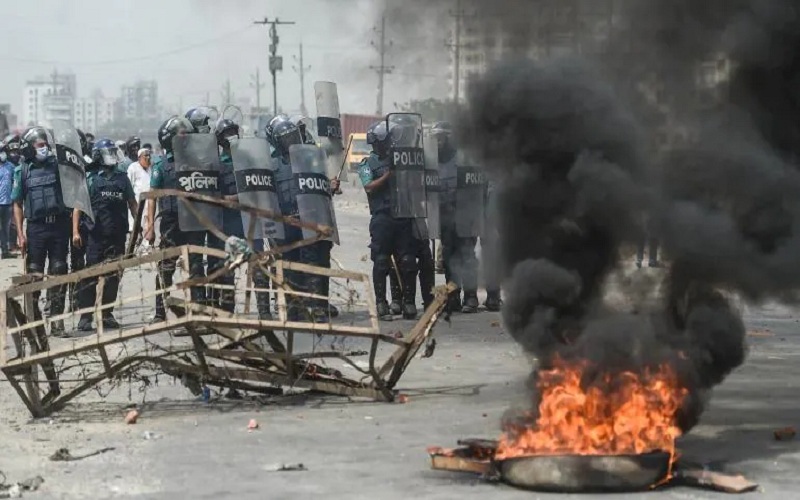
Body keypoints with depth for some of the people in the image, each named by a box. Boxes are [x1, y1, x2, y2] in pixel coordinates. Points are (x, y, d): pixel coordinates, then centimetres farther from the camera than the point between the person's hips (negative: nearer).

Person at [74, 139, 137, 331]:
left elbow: (132, 204, 17)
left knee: (113, 277, 8)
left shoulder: (122, 178, 12)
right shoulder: (90, 179, 1)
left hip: (118, 236, 4)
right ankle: (85, 316, -4)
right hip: (96, 235, -4)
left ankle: (107, 313, 17)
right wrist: (75, 231, -10)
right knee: (91, 276, -5)